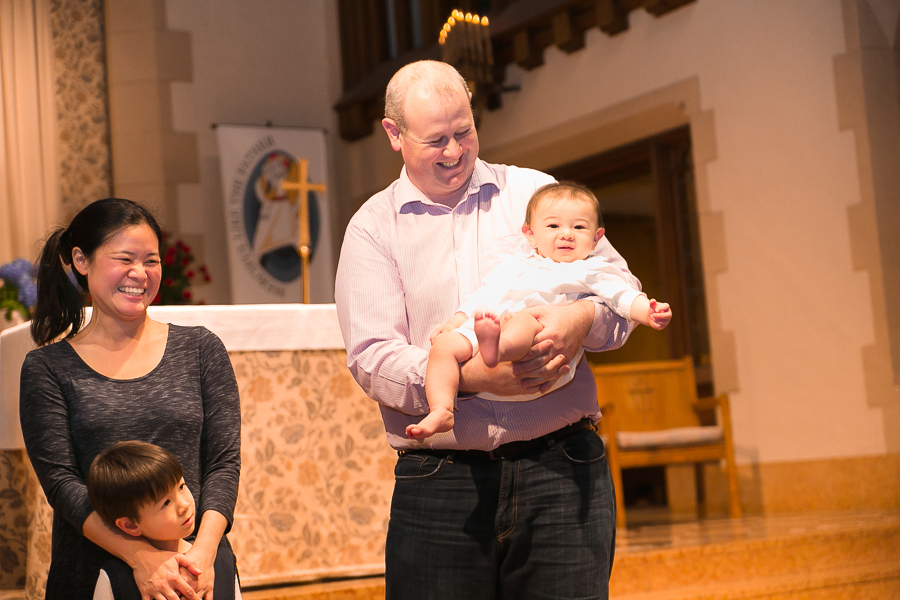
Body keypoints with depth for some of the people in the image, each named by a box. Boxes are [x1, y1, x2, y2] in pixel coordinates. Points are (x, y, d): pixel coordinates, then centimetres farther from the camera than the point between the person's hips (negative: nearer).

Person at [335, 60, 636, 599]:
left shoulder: (535, 192, 12)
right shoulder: (372, 227, 6)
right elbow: (371, 359, -4)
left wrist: (584, 319, -14)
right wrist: (468, 375, -20)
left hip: (559, 471, 1)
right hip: (439, 486, -1)